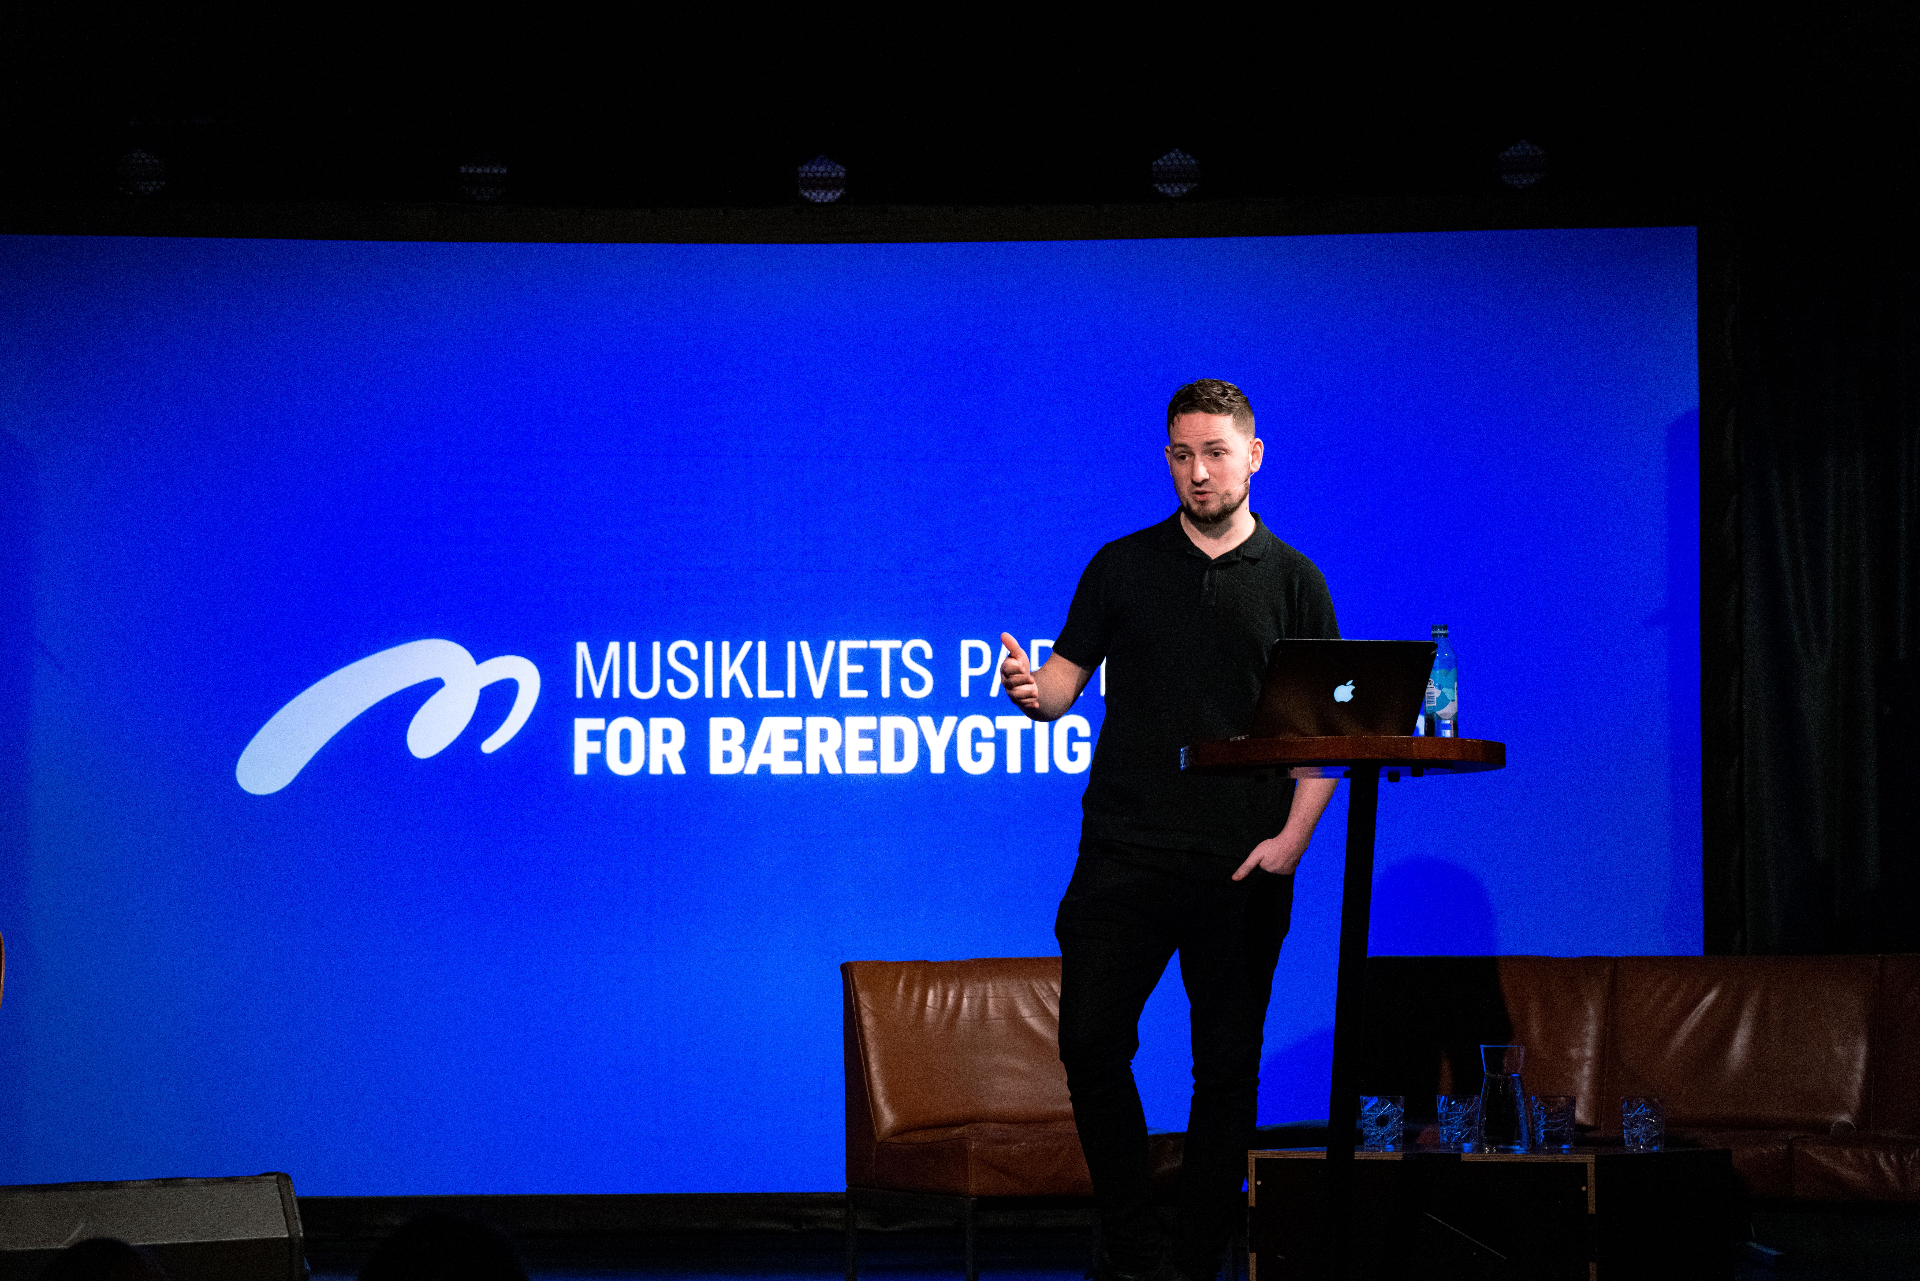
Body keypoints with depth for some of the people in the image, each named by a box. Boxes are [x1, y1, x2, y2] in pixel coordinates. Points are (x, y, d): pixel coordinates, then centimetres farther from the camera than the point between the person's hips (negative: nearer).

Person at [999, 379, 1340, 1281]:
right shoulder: (1121, 566, 9)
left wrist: (1293, 836, -8)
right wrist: (1031, 690, -17)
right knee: (1091, 1045, -7)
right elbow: (1064, 682, 8)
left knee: (1227, 1068, 2)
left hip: (1242, 866, 0)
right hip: (1125, 851, 1)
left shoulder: (1292, 579, 7)